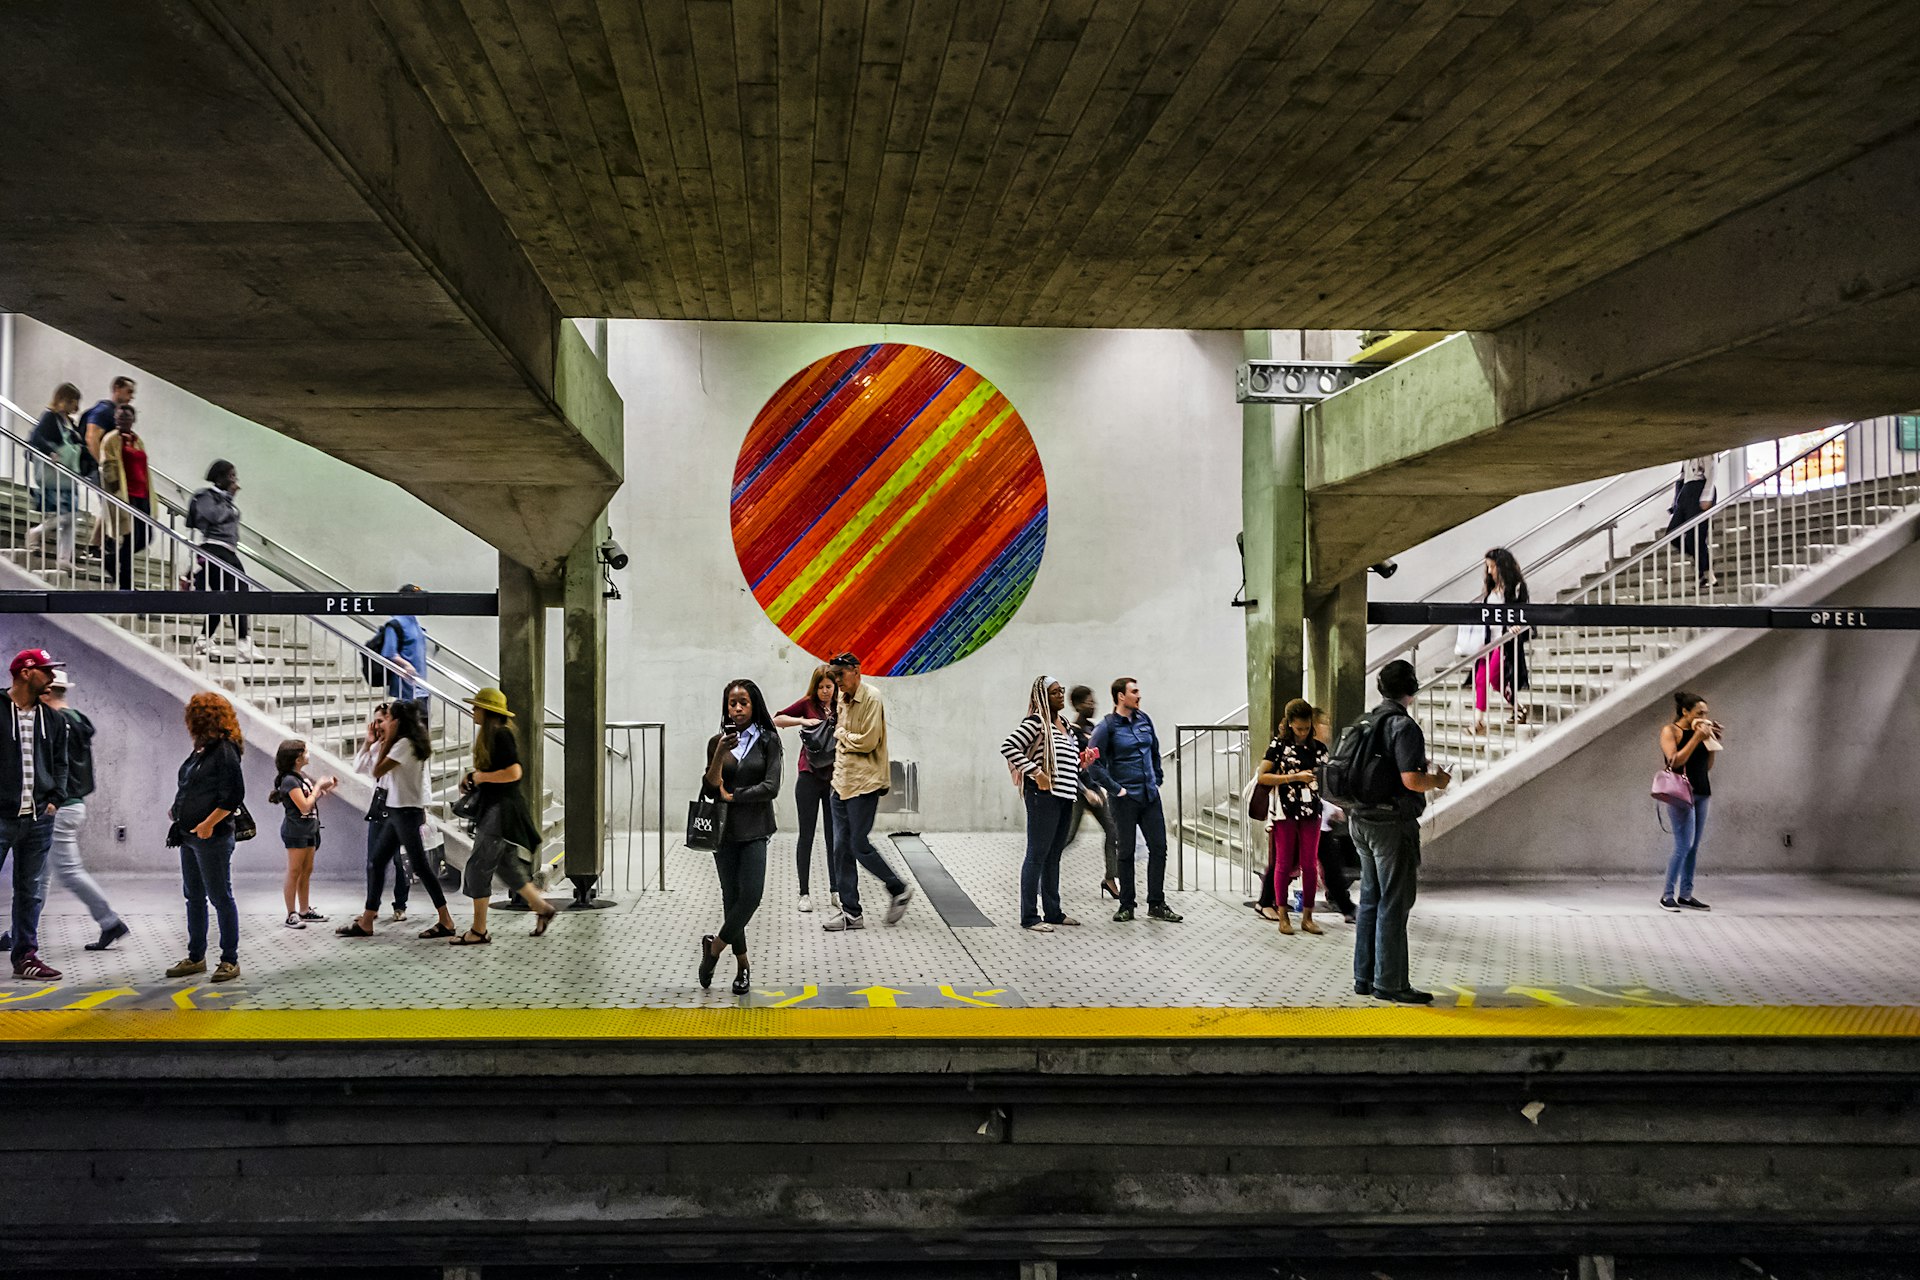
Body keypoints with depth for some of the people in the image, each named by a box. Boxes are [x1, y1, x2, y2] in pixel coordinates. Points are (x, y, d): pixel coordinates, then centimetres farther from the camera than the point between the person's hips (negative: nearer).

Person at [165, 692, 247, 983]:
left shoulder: (225, 751, -13)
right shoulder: (202, 751, 14)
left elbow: (234, 796, -18)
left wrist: (209, 823, -22)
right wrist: (178, 811, 9)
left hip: (212, 838, -10)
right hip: (189, 836, 10)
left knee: (220, 898, -3)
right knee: (194, 898, 15)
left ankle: (230, 960, 3)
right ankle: (196, 958, 24)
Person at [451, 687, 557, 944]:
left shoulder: (501, 734, -16)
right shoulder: (491, 735, 15)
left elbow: (513, 772, -23)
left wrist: (480, 777, -14)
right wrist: (472, 779, 10)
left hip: (502, 810, -10)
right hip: (492, 808, 10)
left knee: (477, 867, -7)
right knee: (506, 866, 15)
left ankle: (479, 931, -1)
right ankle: (542, 908, 23)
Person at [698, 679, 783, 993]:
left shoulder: (768, 740, -1)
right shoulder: (718, 742, 6)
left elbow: (771, 787, -9)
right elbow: (710, 789, -1)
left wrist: (731, 795, -7)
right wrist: (720, 754, -15)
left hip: (754, 829, -2)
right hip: (725, 829, 2)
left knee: (751, 894, -12)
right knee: (731, 896, 5)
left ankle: (715, 946, 9)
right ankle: (742, 965, 16)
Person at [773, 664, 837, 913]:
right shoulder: (808, 704, 1)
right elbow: (776, 719, -1)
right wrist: (802, 720, -14)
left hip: (834, 778, 1)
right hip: (809, 778, -1)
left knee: (833, 836, 7)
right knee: (806, 835, 3)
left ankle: (835, 889, 17)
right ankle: (805, 893, 9)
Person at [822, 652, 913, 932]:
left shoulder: (871, 699, -12)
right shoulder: (841, 699, 13)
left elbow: (868, 741, -18)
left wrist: (841, 734, -6)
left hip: (864, 783, -8)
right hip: (842, 782, 8)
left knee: (860, 846, -7)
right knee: (841, 848, 6)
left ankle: (899, 890, 15)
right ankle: (851, 912, 13)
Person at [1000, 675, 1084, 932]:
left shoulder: (1064, 723, 17)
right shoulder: (1036, 721, -10)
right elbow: (1008, 747, -19)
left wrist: (1079, 762, 9)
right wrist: (1035, 773, -21)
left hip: (1065, 795, 9)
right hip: (1043, 795, -9)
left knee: (1054, 855, 15)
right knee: (1037, 854, -6)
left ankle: (1053, 911, 23)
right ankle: (1029, 917, -3)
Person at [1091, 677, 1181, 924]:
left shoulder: (1144, 720, 8)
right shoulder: (1108, 726, -9)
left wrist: (1158, 779, 16)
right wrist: (1115, 788, -12)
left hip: (1150, 795, 5)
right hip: (1126, 798, -5)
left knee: (1158, 848, 4)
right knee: (1126, 851, 4)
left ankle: (1156, 904, 12)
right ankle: (1126, 906, 14)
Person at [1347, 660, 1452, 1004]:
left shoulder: (1366, 722, 10)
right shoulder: (1403, 725, -15)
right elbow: (1411, 780, -23)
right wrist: (1437, 780, -2)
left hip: (1362, 821, 8)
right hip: (1392, 824, -8)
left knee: (1371, 900, 15)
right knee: (1394, 904, -2)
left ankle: (1364, 977, 20)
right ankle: (1389, 983, 2)